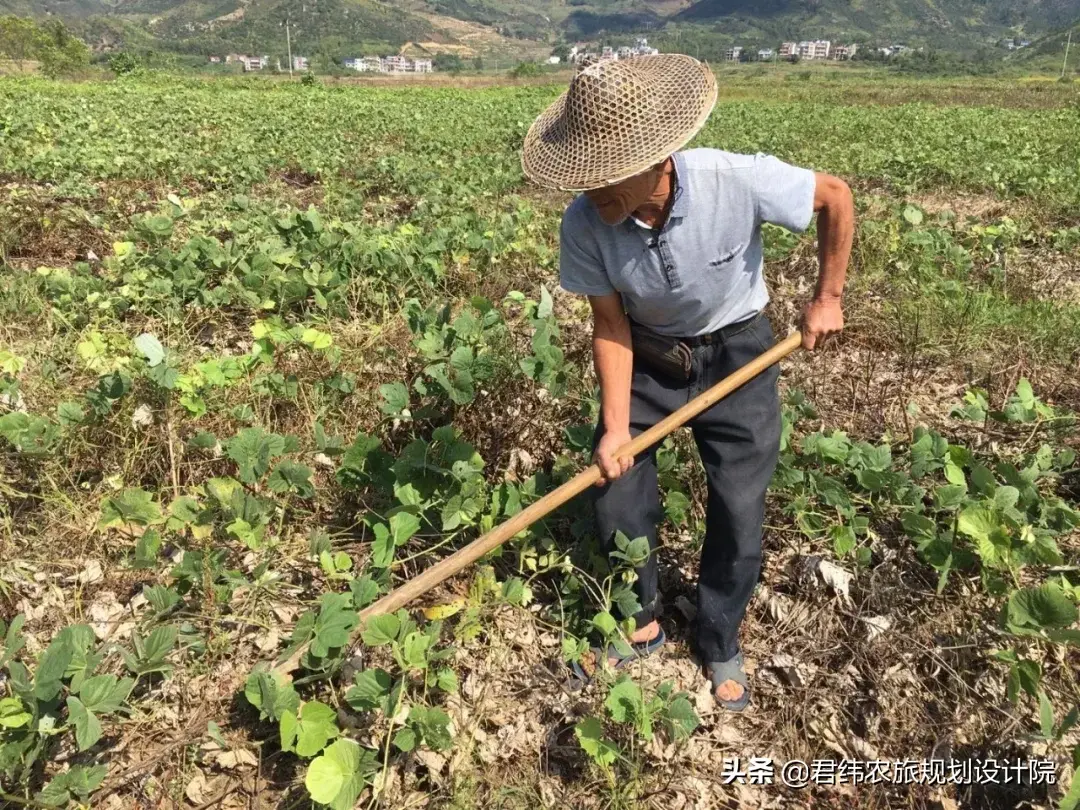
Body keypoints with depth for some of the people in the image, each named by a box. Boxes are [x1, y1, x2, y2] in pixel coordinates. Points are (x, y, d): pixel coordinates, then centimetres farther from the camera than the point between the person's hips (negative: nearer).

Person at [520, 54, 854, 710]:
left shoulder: (739, 181, -32)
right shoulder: (585, 225, -26)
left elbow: (836, 197, -13)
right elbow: (611, 326, -13)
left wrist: (828, 299, -7)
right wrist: (616, 428, -18)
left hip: (736, 356, -1)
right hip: (646, 360, 2)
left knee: (739, 519, 2)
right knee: (617, 504, 3)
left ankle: (721, 647, 28)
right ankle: (641, 624, 31)